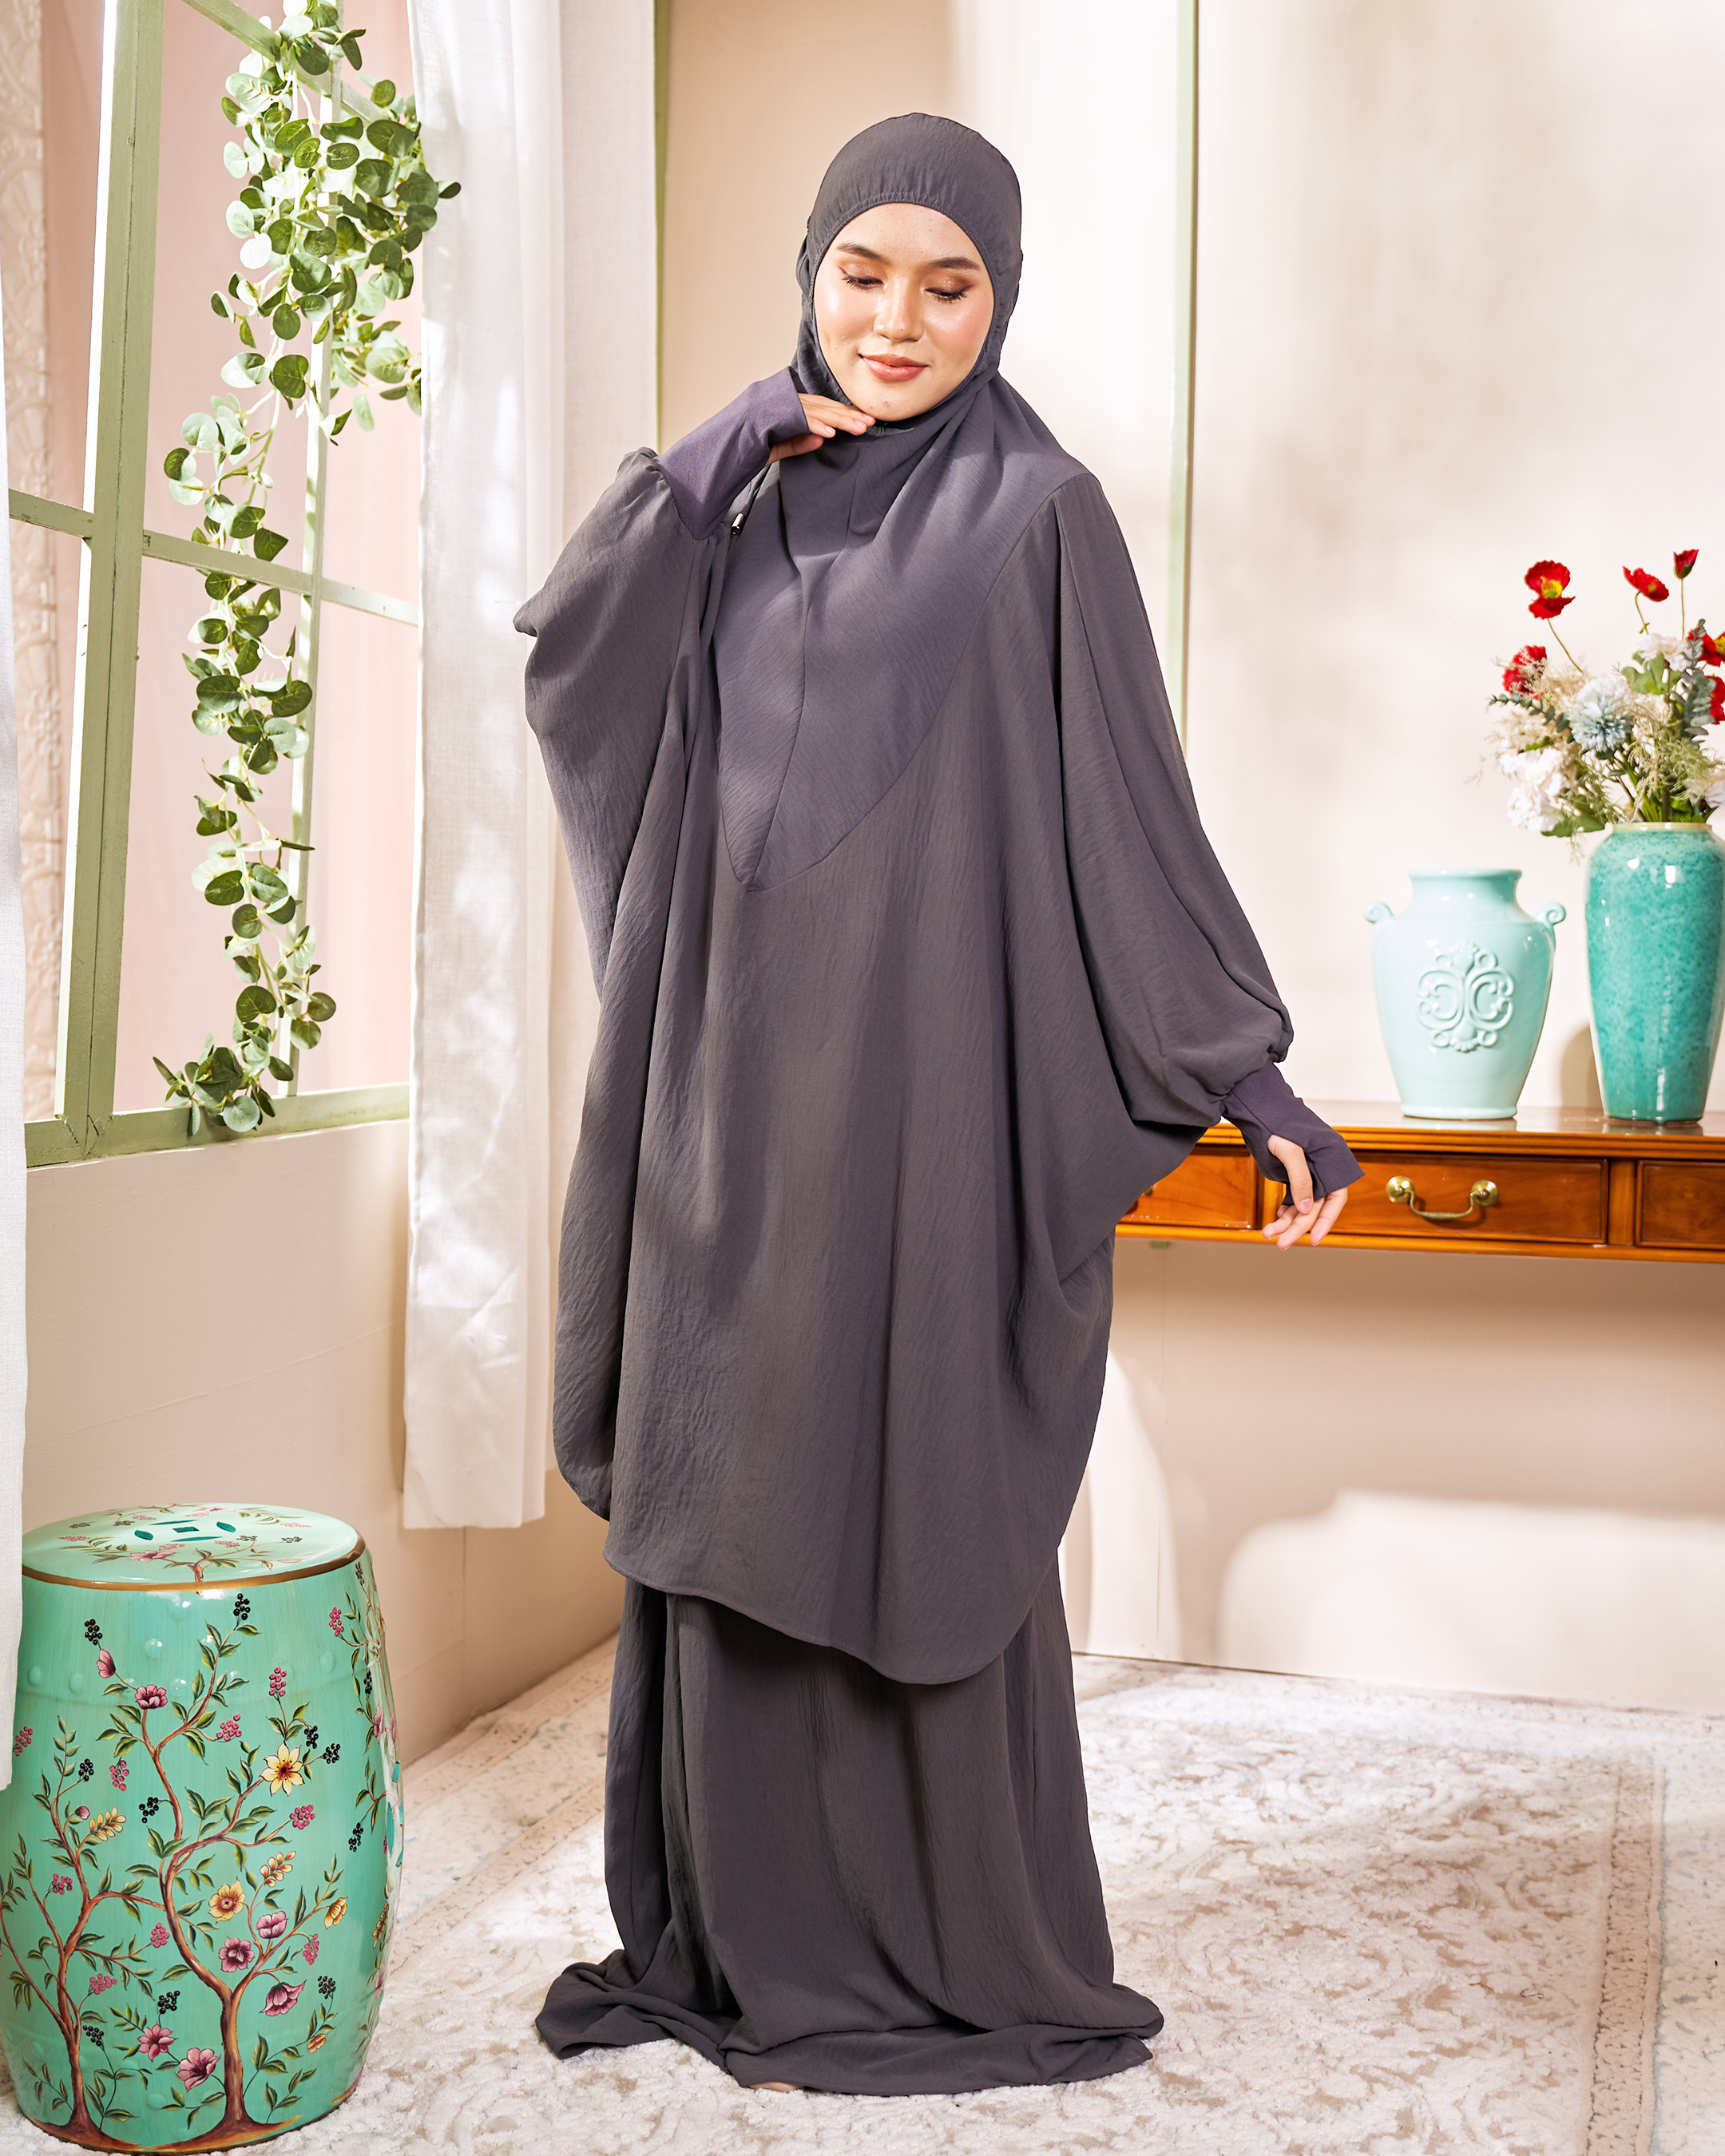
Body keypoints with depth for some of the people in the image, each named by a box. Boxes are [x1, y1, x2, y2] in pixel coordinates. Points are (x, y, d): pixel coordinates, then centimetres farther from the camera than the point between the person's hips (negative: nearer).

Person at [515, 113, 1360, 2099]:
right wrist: (724, 454, -4)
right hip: (736, 1081, 5)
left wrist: (1252, 1082, -6)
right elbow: (563, 642, 2)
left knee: (909, 1509, 0)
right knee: (726, 1504, 9)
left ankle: (964, 1965, 18)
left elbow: (1135, 819, -3)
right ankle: (736, 1935, 25)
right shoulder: (756, 500, 14)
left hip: (927, 1089, -5)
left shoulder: (1036, 517, -1)